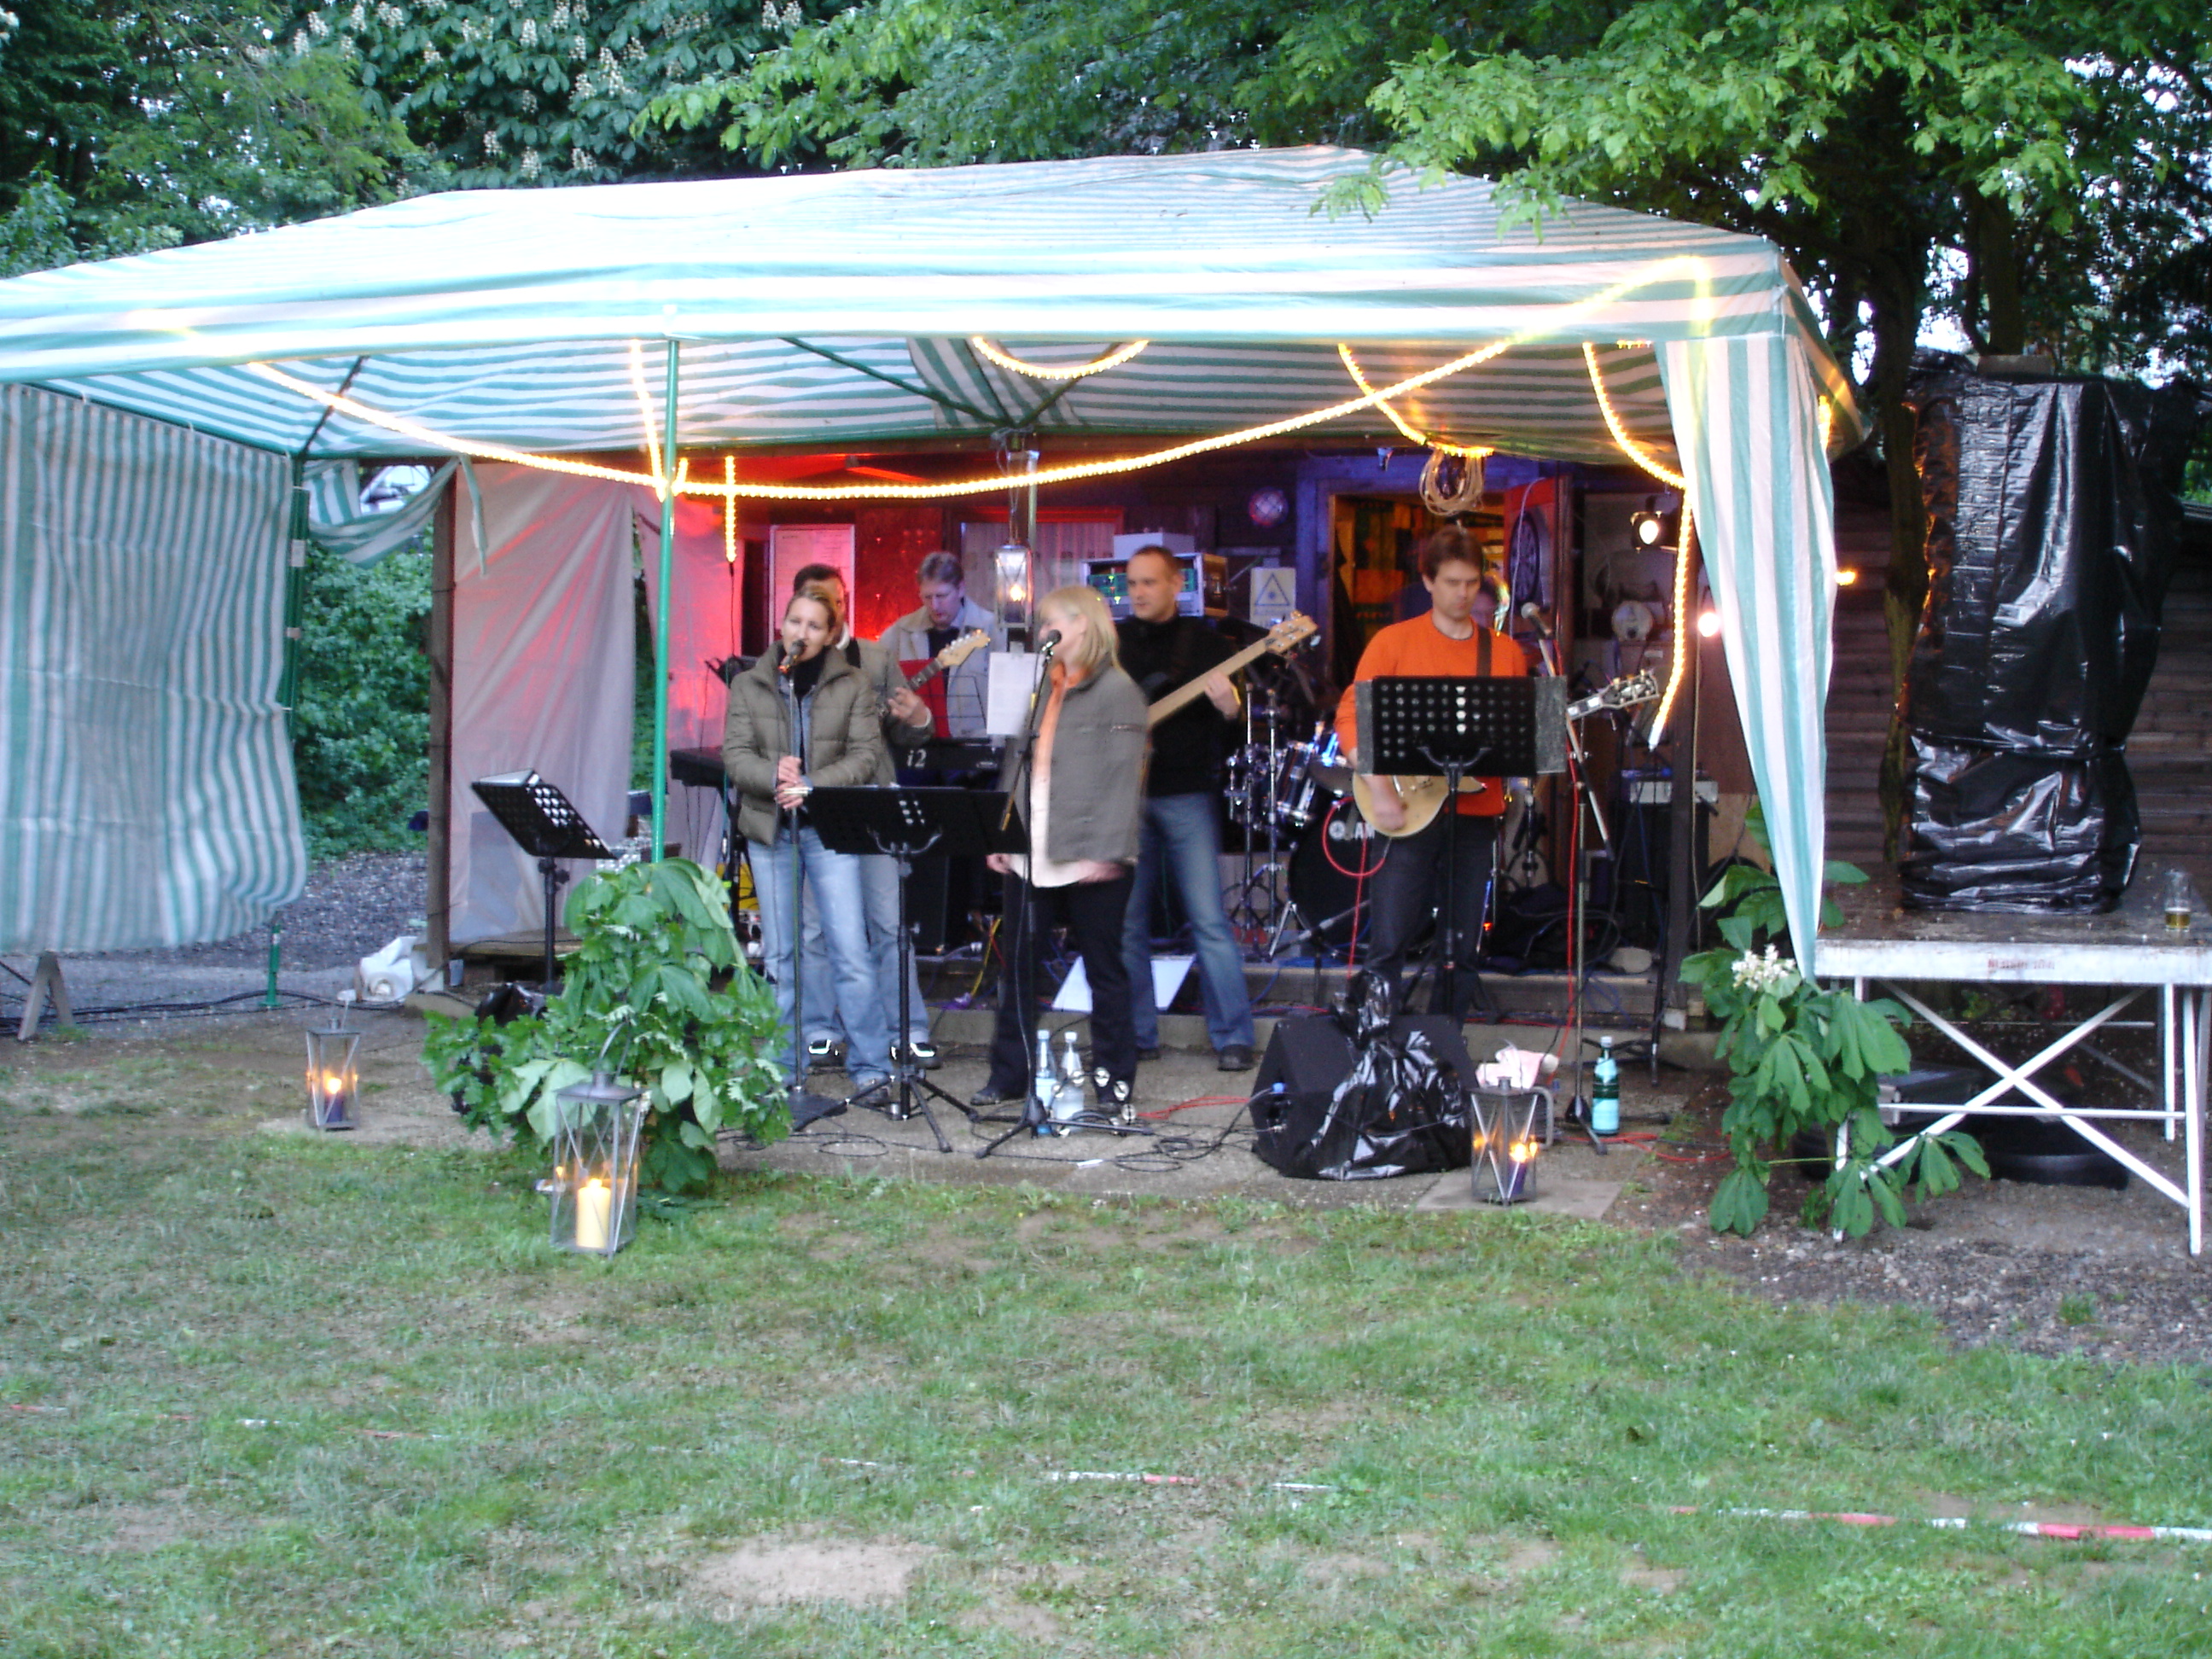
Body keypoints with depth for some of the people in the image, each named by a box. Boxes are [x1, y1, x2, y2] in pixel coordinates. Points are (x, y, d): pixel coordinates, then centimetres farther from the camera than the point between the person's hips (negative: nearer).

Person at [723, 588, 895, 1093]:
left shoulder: (853, 686, 4)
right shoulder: (748, 685, 8)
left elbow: (866, 754, -4)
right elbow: (735, 754, 0)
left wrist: (811, 785, -17)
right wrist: (775, 776, -20)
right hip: (769, 828, 2)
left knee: (850, 949, -8)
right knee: (779, 952, 6)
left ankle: (870, 1064, -1)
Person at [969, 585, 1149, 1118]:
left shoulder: (1117, 691, -6)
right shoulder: (1038, 688, 16)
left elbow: (1123, 777, -13)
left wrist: (1105, 851, -20)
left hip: (1090, 859, -7)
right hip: (1030, 855, 7)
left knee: (1103, 968, 3)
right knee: (1017, 965, 8)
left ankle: (1114, 1078, 12)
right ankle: (1009, 1074, 16)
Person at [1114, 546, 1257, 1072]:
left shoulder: (1204, 642, 5)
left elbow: (1234, 728, 2)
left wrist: (1228, 708, -19)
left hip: (1187, 797, -3)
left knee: (1209, 920, -6)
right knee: (1128, 922, 5)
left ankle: (1234, 1038, -2)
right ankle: (1138, 1038, 14)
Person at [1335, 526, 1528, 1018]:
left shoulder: (1506, 652, 11)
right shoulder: (1394, 642, 1)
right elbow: (1351, 715, -4)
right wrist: (1379, 788, -15)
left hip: (1476, 813, 3)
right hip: (1408, 811, -3)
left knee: (1463, 950, 6)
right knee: (1388, 944, -7)